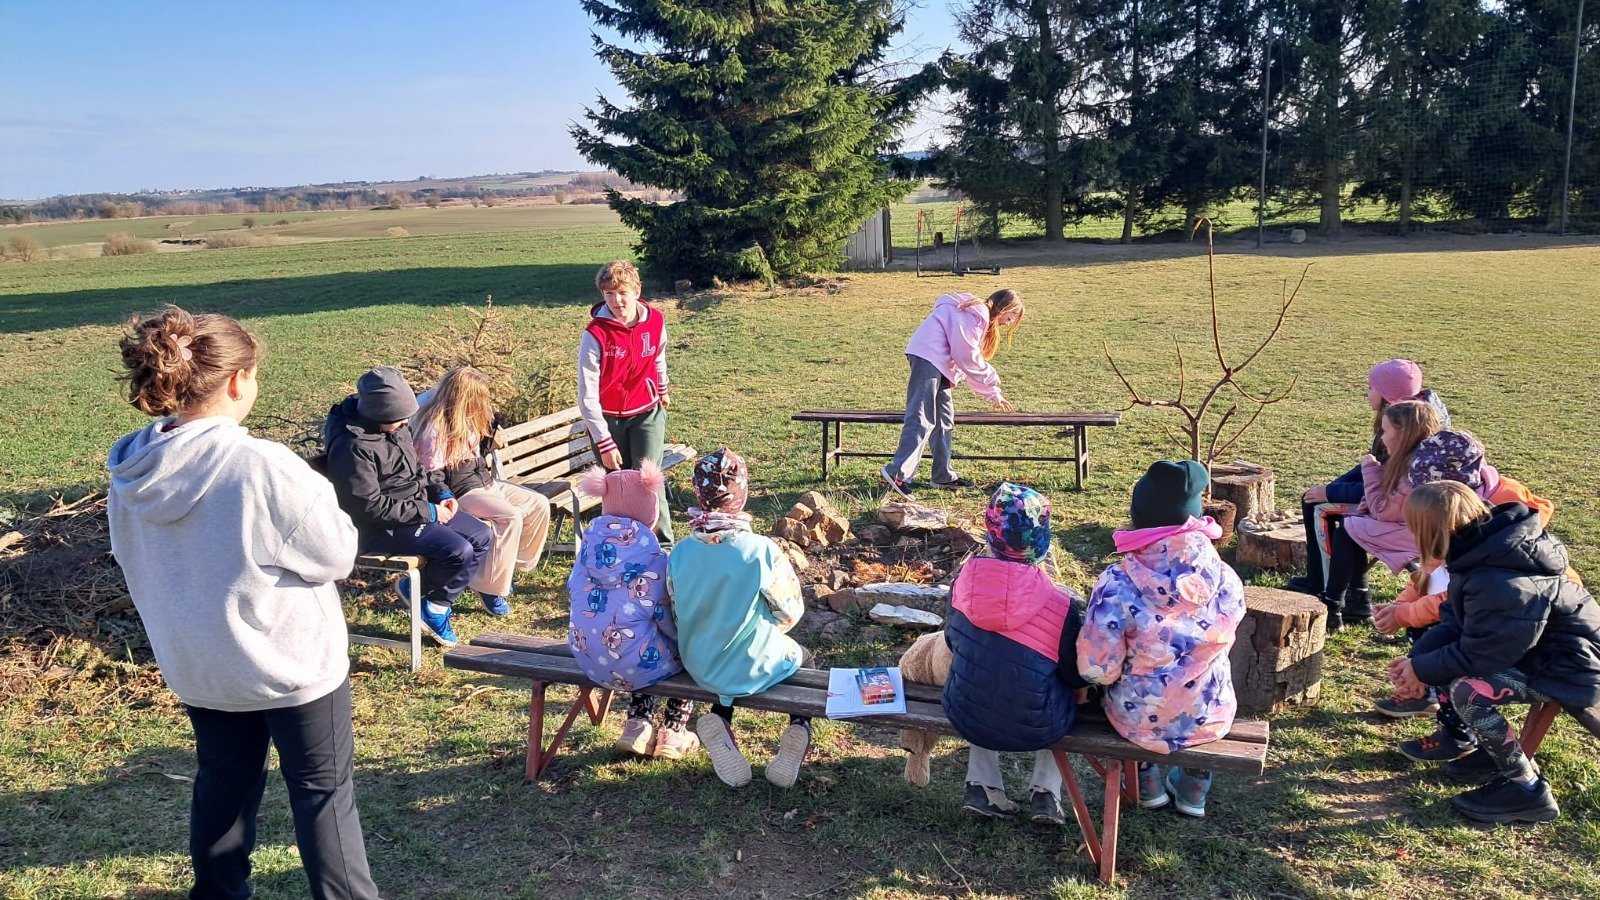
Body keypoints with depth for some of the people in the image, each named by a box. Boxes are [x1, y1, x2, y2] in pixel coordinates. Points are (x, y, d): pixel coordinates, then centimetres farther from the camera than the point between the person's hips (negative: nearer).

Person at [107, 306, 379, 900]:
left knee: (223, 785, 24)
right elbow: (336, 556, -17)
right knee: (323, 791, 10)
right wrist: (318, 501, -1)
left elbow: (139, 570, 7)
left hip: (196, 665, 6)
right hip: (291, 661, -6)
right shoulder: (264, 467, -27)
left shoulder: (131, 474, -7)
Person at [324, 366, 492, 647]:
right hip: (383, 528, -9)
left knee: (483, 537, 2)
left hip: (421, 506, 10)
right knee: (460, 552, -24)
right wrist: (428, 512, -22)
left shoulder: (395, 425, 3)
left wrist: (441, 493, 1)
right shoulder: (352, 447, -25)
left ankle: (437, 604, 9)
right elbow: (370, 506, -25)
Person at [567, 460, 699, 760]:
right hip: (636, 664, -6)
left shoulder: (589, 546, -2)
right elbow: (666, 619, -12)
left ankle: (637, 723, 27)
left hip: (587, 659, 6)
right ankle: (674, 728, 20)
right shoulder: (652, 559, -17)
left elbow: (573, 590, 10)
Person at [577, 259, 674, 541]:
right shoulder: (595, 335, -21)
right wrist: (604, 443, -20)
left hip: (647, 413, 2)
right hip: (608, 418, -1)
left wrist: (663, 390, 31)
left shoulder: (655, 321, -9)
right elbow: (587, 395, -20)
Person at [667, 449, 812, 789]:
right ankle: (799, 730, 13)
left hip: (699, 667, 3)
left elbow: (677, 613, -1)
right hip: (754, 669, -2)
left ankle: (719, 719, 13)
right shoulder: (762, 550, -24)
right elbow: (791, 611, -13)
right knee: (800, 656, 29)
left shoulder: (680, 553, -14)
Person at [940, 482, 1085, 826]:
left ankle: (981, 785, 27)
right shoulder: (1062, 605, -19)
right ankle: (1045, 792, 24)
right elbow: (1076, 676, -6)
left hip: (965, 718, 3)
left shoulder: (964, 582, -10)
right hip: (1035, 728, -2)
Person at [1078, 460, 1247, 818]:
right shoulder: (1226, 580, -16)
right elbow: (1220, 641, 3)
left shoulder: (1117, 584, -27)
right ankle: (1193, 790, 47)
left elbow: (1097, 670, -21)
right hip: (1210, 718, 2)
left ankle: (1147, 785, 45)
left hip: (1142, 721, -2)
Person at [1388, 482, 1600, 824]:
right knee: (1432, 648, 8)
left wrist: (1421, 670, -13)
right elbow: (1453, 622, 0)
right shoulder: (1481, 548, -6)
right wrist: (1417, 661, -11)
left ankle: (1527, 789, -10)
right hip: (1530, 646, 10)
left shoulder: (1500, 585, -35)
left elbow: (1478, 655, -27)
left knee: (1468, 690, -29)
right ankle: (1459, 739, 20)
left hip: (1571, 668, -10)